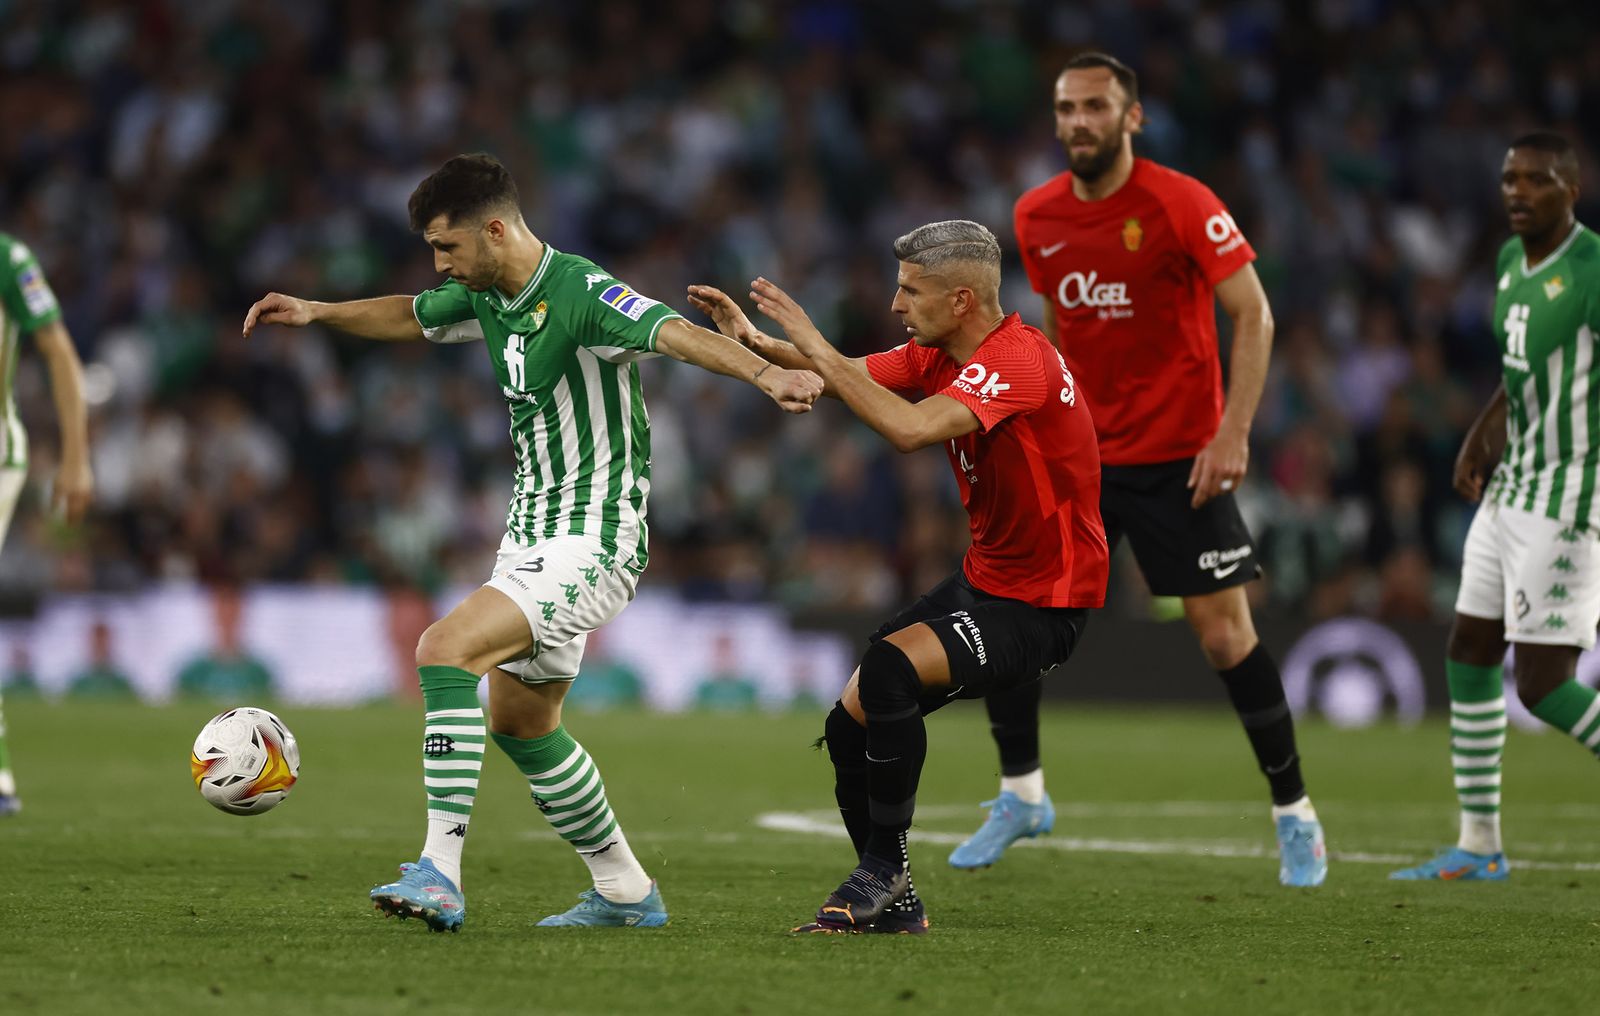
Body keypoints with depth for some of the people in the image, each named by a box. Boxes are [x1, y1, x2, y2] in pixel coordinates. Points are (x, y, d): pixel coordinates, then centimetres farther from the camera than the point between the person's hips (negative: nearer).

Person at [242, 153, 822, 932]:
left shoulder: (581, 293, -21)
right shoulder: (487, 295, 6)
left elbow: (675, 333, -37)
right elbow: (410, 315, 27)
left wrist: (764, 373, -53)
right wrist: (316, 312, 14)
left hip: (591, 546, -10)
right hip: (533, 538, 10)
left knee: (444, 648, -25)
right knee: (520, 723, 19)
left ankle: (440, 873, -28)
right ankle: (624, 892, 32)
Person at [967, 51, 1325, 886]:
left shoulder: (1180, 204, -13)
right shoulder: (1036, 218, 3)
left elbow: (1253, 315, -12)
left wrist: (1233, 433, -19)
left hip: (1179, 459, -5)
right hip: (1080, 455, 5)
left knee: (1225, 634, -6)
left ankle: (1294, 816, 9)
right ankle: (1022, 794, 17)